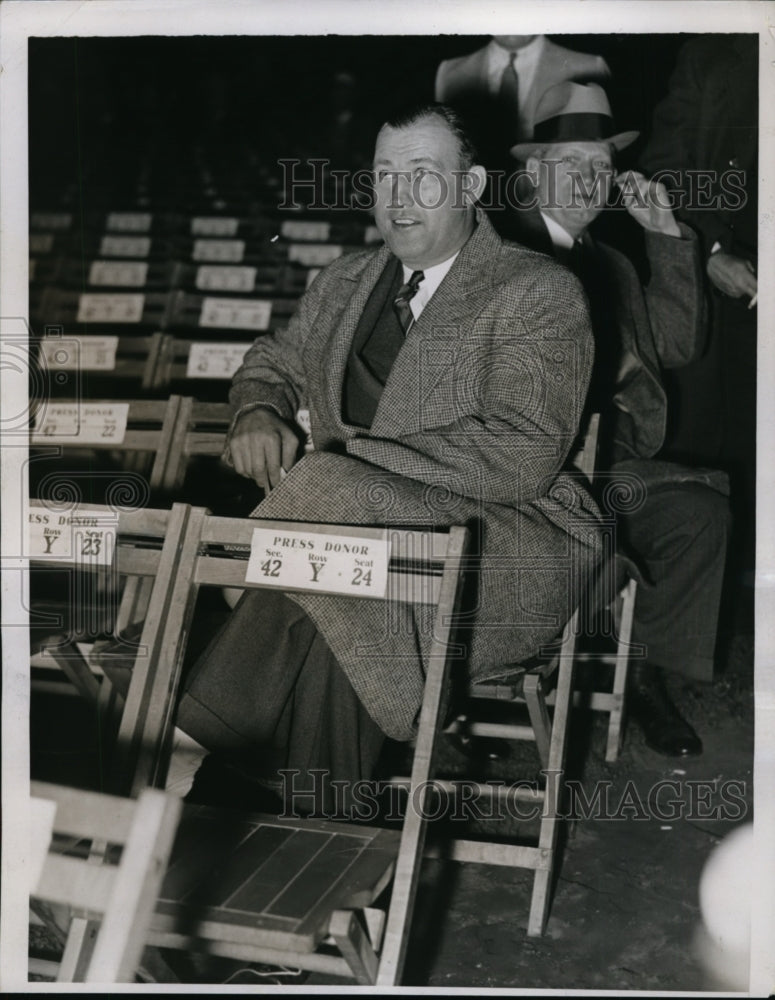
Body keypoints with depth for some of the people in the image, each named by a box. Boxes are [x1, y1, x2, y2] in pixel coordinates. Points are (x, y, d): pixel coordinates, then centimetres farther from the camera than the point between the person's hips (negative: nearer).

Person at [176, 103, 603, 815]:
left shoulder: (539, 292, -3)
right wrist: (259, 413, 5)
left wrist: (356, 450, -18)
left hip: (510, 546, -5)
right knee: (328, 613, -33)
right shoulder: (343, 284, 18)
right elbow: (275, 362, 31)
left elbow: (524, 456, -15)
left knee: (331, 491, -34)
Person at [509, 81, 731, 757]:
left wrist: (666, 236, 5)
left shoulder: (610, 266, 24)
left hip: (603, 463, 6)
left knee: (700, 508, -19)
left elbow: (679, 345, 10)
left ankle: (643, 671, -4)